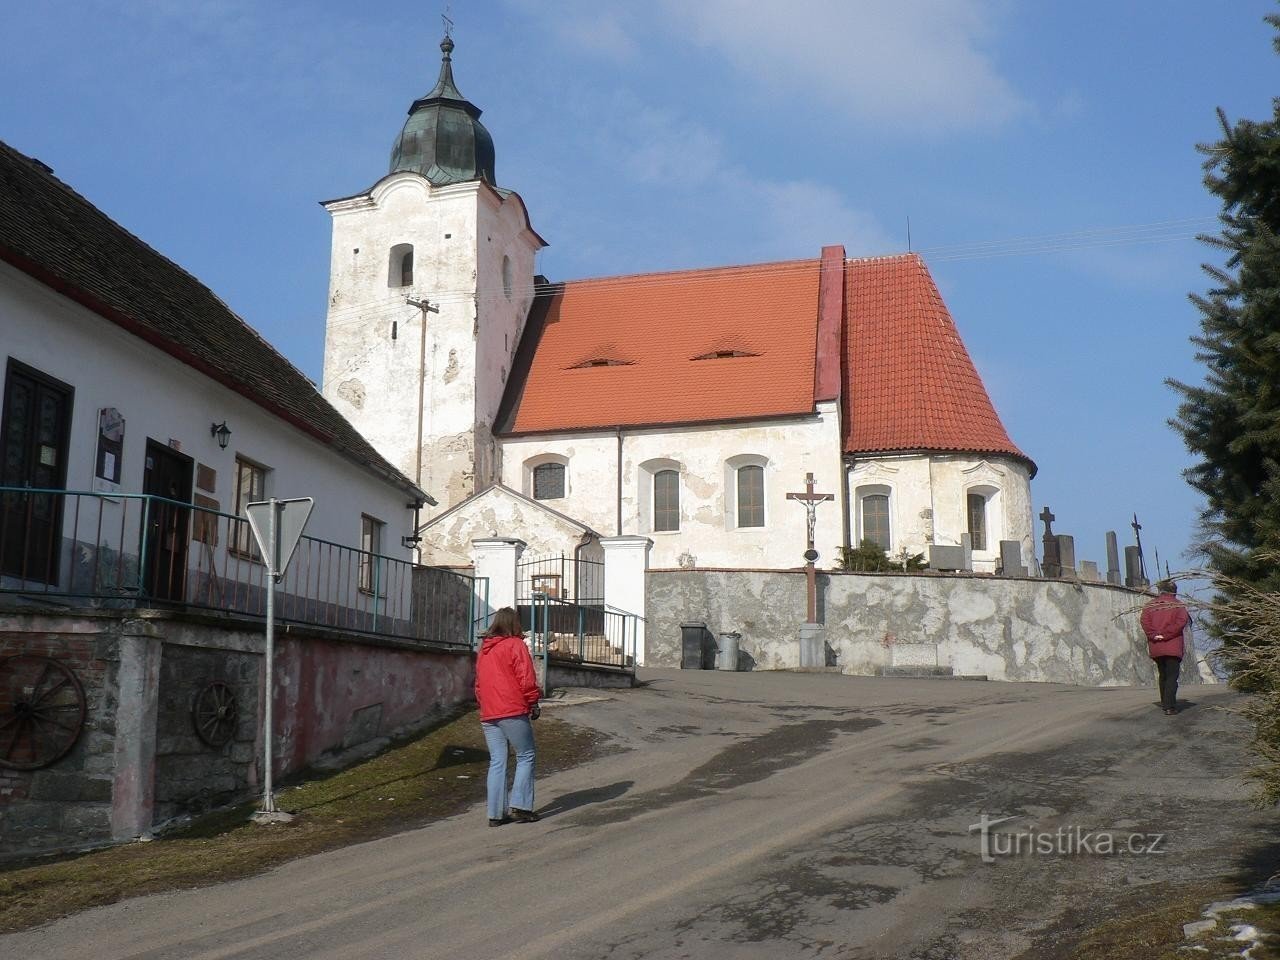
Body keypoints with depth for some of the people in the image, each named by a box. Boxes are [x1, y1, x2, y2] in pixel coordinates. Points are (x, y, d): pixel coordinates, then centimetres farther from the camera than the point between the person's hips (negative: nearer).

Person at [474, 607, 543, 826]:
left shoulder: (483, 650, 18)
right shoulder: (515, 645, -3)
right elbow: (526, 678, -8)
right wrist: (533, 703, 0)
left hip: (488, 715, 6)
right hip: (513, 711, -6)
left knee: (497, 762, 7)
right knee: (525, 756, 3)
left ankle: (496, 813, 5)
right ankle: (520, 806, -5)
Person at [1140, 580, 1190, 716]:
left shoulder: (1149, 606, 11)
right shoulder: (1178, 605, 3)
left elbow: (1145, 622, -4)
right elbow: (1181, 621, -12)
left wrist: (1154, 635, -10)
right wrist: (1166, 634, -14)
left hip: (1155, 648, 4)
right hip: (1173, 647, -3)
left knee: (1163, 675, 18)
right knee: (1172, 676, -4)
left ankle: (1164, 703, 23)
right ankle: (1169, 706, -13)